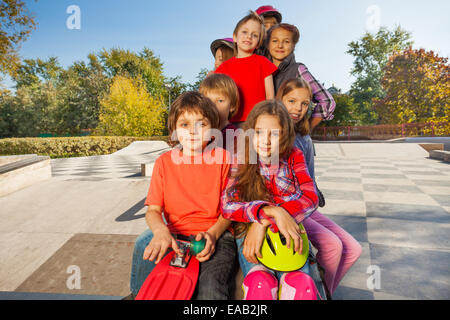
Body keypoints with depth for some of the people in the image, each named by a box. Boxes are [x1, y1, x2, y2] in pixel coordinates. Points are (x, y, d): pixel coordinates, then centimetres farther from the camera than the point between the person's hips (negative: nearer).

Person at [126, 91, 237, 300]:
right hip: (175, 235, 3)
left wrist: (212, 234, -19)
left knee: (211, 288, -29)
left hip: (215, 235, -2)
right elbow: (153, 210, -1)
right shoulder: (164, 162, 4)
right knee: (145, 244, -26)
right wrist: (161, 230, -24)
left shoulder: (223, 158, 0)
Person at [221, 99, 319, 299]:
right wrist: (272, 211, -27)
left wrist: (263, 222, -19)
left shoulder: (293, 157, 7)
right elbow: (227, 205, -10)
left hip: (288, 234, 1)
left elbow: (310, 197, -7)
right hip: (249, 233, 0)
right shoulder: (241, 163, 3)